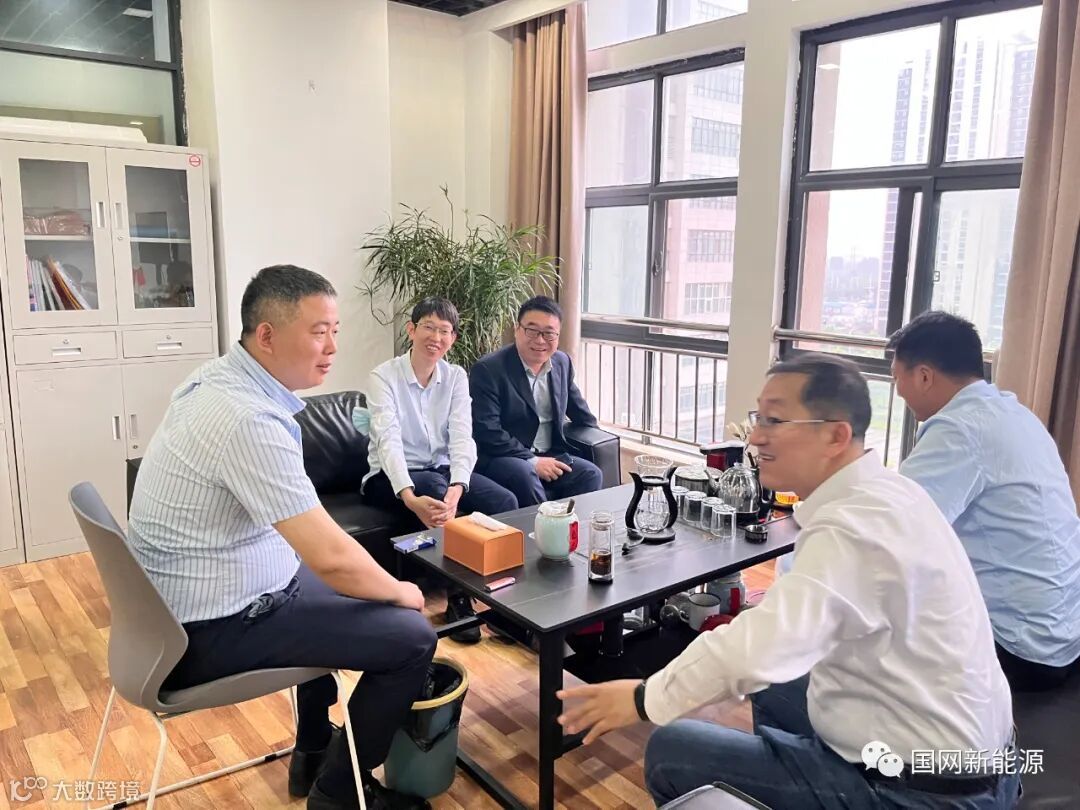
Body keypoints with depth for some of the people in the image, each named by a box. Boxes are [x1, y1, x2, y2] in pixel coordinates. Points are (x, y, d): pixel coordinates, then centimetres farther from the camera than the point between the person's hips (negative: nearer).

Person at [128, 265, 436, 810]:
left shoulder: (219, 379, 2)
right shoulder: (249, 419, -29)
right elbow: (333, 558, -30)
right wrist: (400, 592, -10)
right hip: (210, 631, -10)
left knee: (337, 591, 29)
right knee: (411, 638, -9)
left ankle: (313, 756, 38)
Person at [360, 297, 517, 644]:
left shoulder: (456, 377, -1)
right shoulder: (384, 376, -13)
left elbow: (462, 437, -15)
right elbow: (389, 442, -26)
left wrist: (456, 489, -35)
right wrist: (411, 498, -44)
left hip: (442, 471, 4)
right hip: (391, 478, -4)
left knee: (505, 502, -21)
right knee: (436, 487, -36)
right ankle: (458, 597, -21)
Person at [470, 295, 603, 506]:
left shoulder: (562, 363, 9)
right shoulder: (488, 369, -10)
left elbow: (578, 409, 27)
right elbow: (486, 431, -18)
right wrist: (531, 461, -21)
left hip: (551, 457, 5)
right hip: (500, 458, -5)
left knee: (591, 473, -20)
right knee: (525, 475, -35)